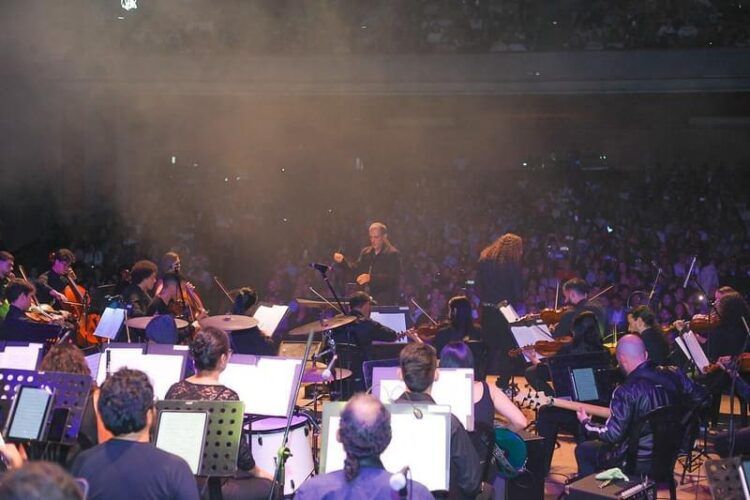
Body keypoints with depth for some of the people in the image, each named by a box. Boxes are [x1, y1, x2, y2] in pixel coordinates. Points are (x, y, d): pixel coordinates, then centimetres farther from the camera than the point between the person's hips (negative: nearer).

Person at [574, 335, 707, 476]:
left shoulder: (627, 391, -24)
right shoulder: (673, 374, -7)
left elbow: (612, 435, -21)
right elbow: (700, 396, 6)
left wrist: (586, 423, -3)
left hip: (640, 463, -7)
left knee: (583, 450, 15)